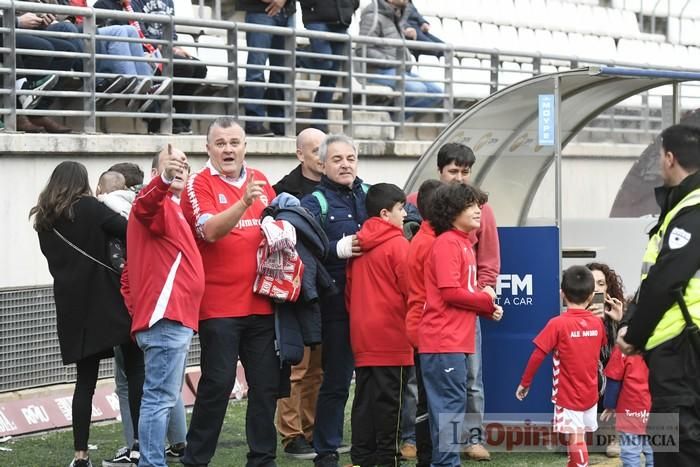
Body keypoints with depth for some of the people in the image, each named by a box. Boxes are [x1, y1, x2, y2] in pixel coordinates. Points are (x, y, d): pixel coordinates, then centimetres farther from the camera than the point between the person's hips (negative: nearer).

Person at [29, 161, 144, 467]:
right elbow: (129, 232, -13)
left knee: (85, 379, 8)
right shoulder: (88, 207, -6)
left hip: (71, 307, 5)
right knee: (135, 372, 2)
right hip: (105, 302, -5)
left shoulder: (44, 220, 10)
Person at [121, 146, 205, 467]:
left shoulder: (171, 210, 25)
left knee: (163, 398, 12)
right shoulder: (160, 206, -5)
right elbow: (144, 205, -33)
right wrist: (163, 180, -52)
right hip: (167, 319, -11)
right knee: (161, 398, -12)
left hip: (171, 319, 11)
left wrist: (136, 308, 23)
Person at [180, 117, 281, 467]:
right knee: (218, 383, -5)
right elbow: (210, 230, -21)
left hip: (260, 302, 5)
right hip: (218, 304, -5)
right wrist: (243, 203, -34)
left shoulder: (259, 180, 12)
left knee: (267, 384, 8)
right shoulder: (199, 184, -5)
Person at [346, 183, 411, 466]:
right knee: (389, 400, -2)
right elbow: (410, 289, -13)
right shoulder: (397, 244, -11)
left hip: (362, 336, 7)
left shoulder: (358, 244, 9)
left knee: (364, 398, 9)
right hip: (392, 335, -7)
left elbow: (350, 288, 13)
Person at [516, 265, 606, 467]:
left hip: (568, 396, -5)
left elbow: (537, 356, -13)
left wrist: (525, 383, -4)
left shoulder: (558, 324, -15)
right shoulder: (597, 323, -1)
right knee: (578, 439, 17)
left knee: (576, 441, -4)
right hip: (590, 395, 5)